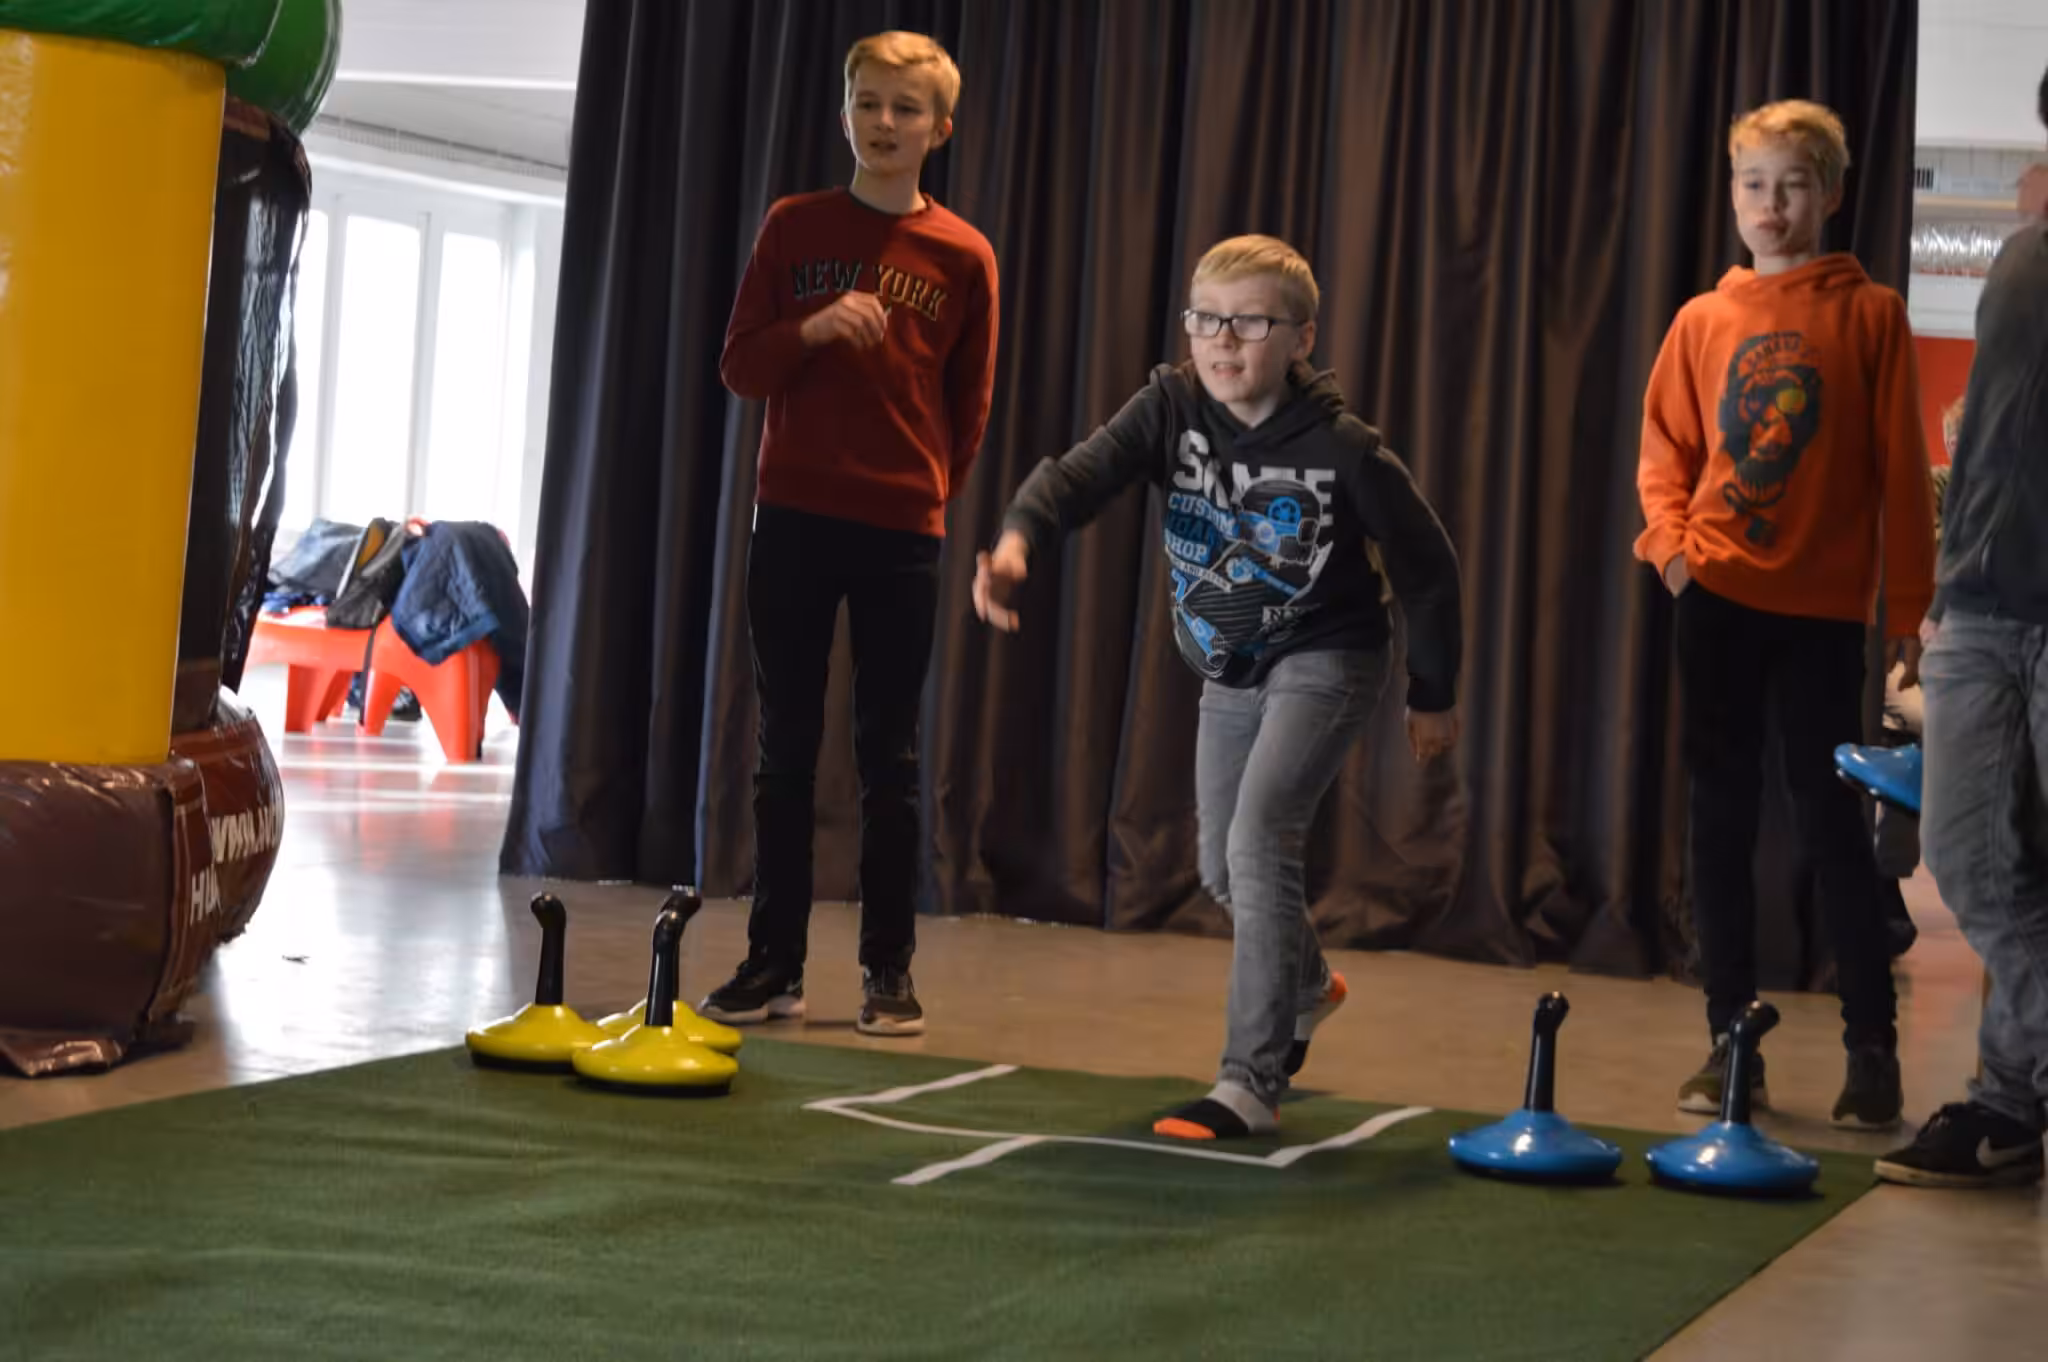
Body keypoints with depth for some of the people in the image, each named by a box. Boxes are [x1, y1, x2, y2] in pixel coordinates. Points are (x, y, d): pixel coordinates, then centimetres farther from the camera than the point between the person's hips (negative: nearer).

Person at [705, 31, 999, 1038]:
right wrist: (812, 329, -15)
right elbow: (740, 369, 2)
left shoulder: (962, 256, 2)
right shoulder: (793, 227, 4)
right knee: (785, 747, 5)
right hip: (793, 517, 1)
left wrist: (935, 496, 5)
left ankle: (890, 971, 9)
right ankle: (773, 963, 11)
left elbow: (970, 405, 9)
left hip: (902, 532, -1)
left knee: (889, 757, 3)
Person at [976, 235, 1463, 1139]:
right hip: (1230, 670, 6)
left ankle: (1252, 1082, -16)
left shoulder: (1343, 450, -22)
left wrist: (1433, 696, -1)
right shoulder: (1170, 408, -13)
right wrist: (1017, 541, -50)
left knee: (1259, 839, -23)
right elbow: (1080, 473, -29)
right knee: (1223, 868, 16)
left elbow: (1428, 570, -10)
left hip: (1326, 662, -6)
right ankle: (1306, 987, 48)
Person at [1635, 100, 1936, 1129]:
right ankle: (1731, 1041, 15)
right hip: (1719, 597, 3)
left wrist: (1908, 608, -3)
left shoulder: (1870, 315, -1)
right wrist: (1670, 539, -8)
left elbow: (1900, 470, -1)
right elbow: (1664, 448, 10)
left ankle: (1872, 1048, 8)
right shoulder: (1704, 321, 7)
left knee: (1830, 821, -2)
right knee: (1721, 820, 6)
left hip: (1822, 604, -3)